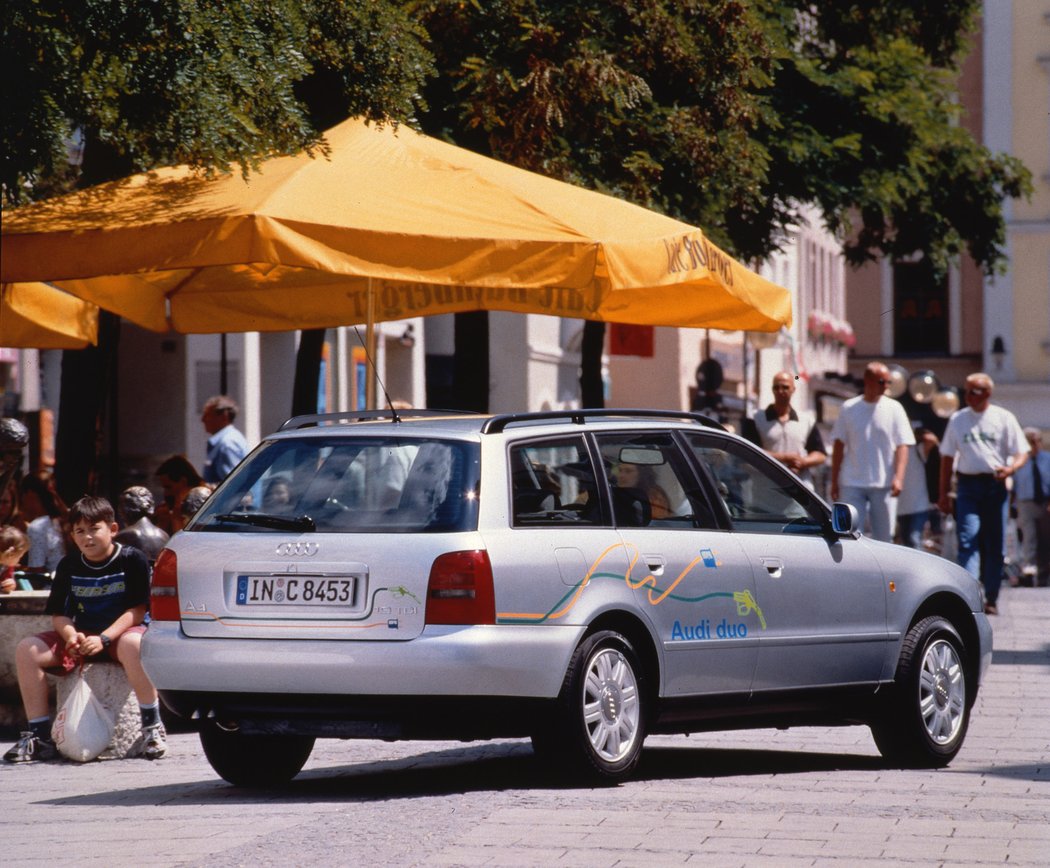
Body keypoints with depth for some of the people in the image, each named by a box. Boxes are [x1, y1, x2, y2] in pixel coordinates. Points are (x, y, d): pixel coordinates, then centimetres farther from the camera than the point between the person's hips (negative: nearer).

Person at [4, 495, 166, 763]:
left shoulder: (132, 560, -8)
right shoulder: (69, 566, 5)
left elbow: (137, 610, -13)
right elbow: (58, 613, 4)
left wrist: (103, 639, -25)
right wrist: (72, 636, -19)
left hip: (121, 632, -5)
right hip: (83, 636, 5)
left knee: (133, 644, -42)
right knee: (27, 649, -16)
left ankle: (152, 728, -31)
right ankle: (39, 736, -10)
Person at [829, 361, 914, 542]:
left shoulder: (894, 409, 2)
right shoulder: (849, 409, 4)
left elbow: (902, 446, -2)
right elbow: (838, 446, 7)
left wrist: (898, 478, -14)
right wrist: (834, 481, 4)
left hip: (884, 485, 0)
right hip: (852, 484, 0)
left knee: (884, 537, 4)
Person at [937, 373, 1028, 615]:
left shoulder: (1004, 418, 4)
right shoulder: (957, 419, 10)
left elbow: (1022, 453, 3)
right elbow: (948, 457, 14)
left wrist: (1010, 469, -19)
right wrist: (943, 493, 9)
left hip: (995, 485, -1)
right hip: (968, 485, 1)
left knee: (994, 545, 3)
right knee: (968, 540, -13)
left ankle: (991, 598, 14)